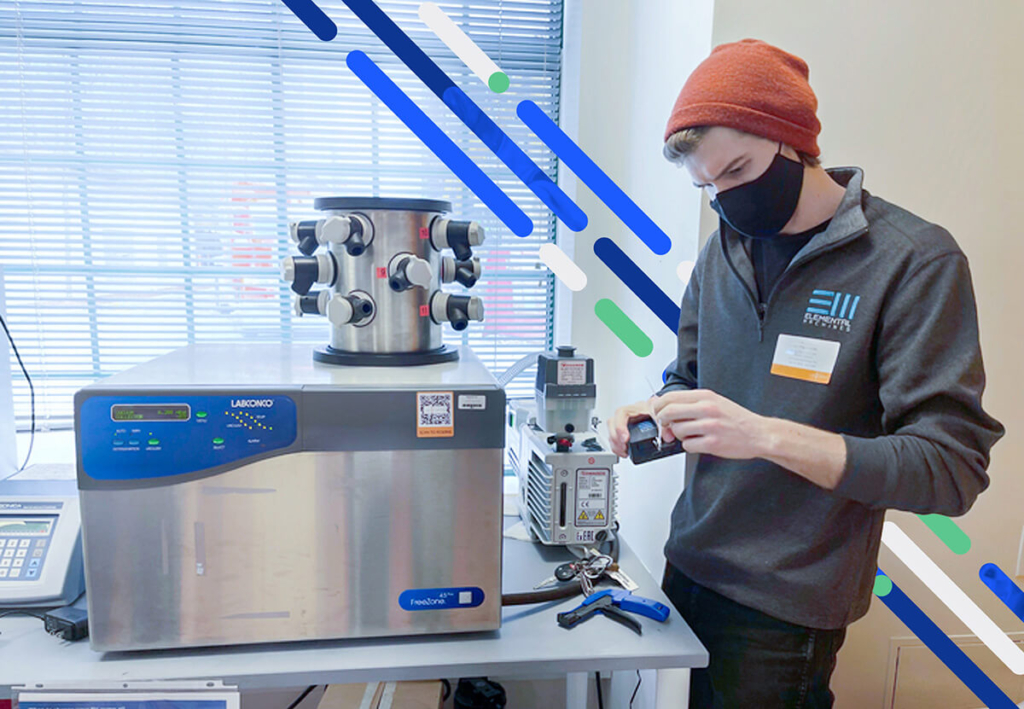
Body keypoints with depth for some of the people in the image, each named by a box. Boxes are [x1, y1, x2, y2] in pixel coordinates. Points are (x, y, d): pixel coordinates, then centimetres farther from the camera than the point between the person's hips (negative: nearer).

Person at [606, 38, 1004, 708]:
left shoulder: (915, 259, -14)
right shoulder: (726, 246, 4)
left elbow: (951, 467, -18)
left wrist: (767, 436, -29)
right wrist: (658, 410, -9)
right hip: (689, 567, 5)